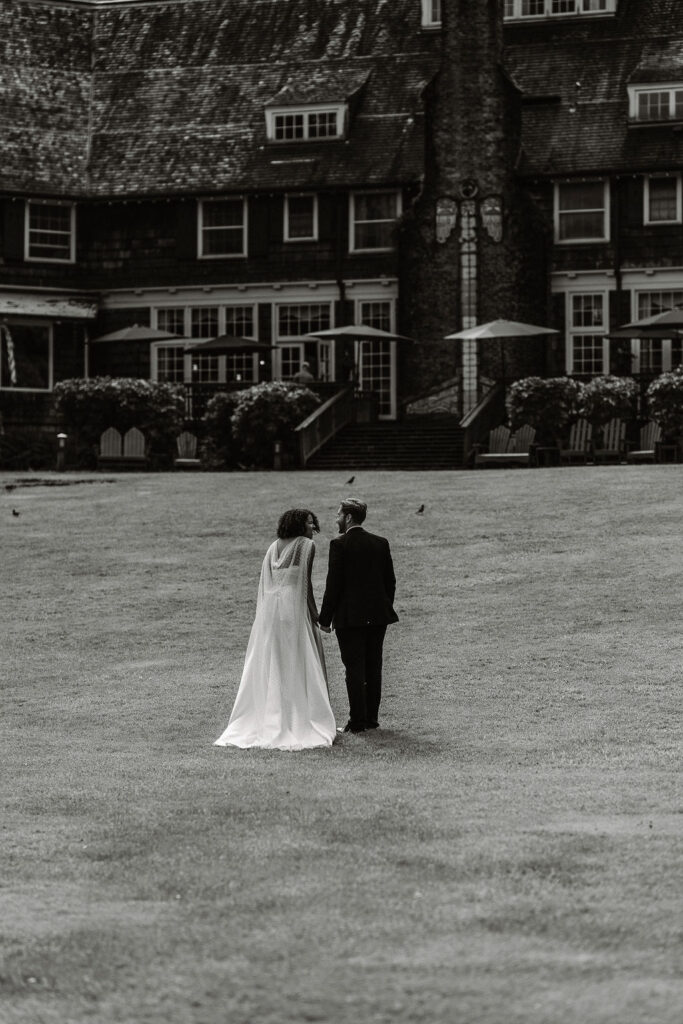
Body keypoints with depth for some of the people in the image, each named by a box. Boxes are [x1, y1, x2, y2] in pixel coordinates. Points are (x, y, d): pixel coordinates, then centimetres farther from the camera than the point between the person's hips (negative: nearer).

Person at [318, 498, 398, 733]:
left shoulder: (339, 544, -10)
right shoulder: (381, 543, 6)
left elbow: (333, 583, -12)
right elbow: (390, 581, 9)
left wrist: (325, 618, -6)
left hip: (350, 617, -5)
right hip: (377, 615, 5)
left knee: (354, 668, -2)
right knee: (373, 667, 11)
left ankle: (357, 721, -2)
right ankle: (372, 718, 15)